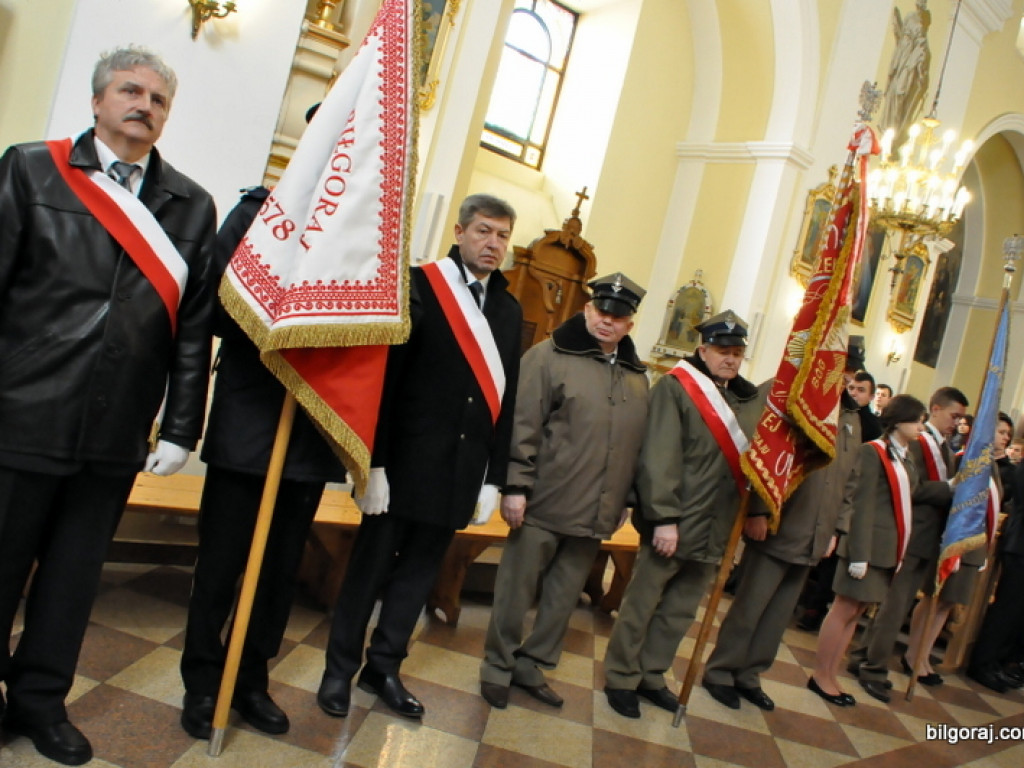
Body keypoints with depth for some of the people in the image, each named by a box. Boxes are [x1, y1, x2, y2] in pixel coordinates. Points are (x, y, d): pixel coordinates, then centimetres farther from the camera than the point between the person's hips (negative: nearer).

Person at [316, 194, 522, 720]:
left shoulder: (510, 310, 9)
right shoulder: (418, 285, -7)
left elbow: (505, 397, 11)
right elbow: (386, 376, -11)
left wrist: (494, 477, 8)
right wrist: (374, 461, -15)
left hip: (462, 472, 5)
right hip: (408, 460, -5)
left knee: (420, 570, 14)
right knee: (370, 566, 8)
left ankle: (383, 667, 30)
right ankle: (340, 669, 25)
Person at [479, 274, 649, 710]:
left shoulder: (637, 376, 11)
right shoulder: (550, 356, -6)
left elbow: (637, 444, 16)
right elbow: (522, 426, -11)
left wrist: (627, 501, 16)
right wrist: (515, 486, -16)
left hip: (596, 513, 6)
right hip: (545, 503, -5)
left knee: (564, 596, 14)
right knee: (517, 591, 6)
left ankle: (531, 665, 31)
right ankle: (498, 667, 24)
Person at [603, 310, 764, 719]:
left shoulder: (750, 399, 8)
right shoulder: (675, 387, -10)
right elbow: (658, 457, -16)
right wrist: (664, 518, -19)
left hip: (715, 527, 6)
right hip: (673, 524, -6)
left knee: (681, 609, 16)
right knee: (642, 603, 7)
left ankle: (651, 675, 32)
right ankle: (621, 678, 23)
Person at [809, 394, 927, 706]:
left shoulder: (906, 460, 14)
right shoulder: (873, 451, -10)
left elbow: (905, 502, 13)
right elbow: (862, 504, -15)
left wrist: (901, 552, 6)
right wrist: (859, 554, -19)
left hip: (892, 549, 8)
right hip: (870, 544, -8)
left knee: (855, 613, 11)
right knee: (845, 610, 0)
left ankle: (830, 677, 19)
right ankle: (820, 676, 10)